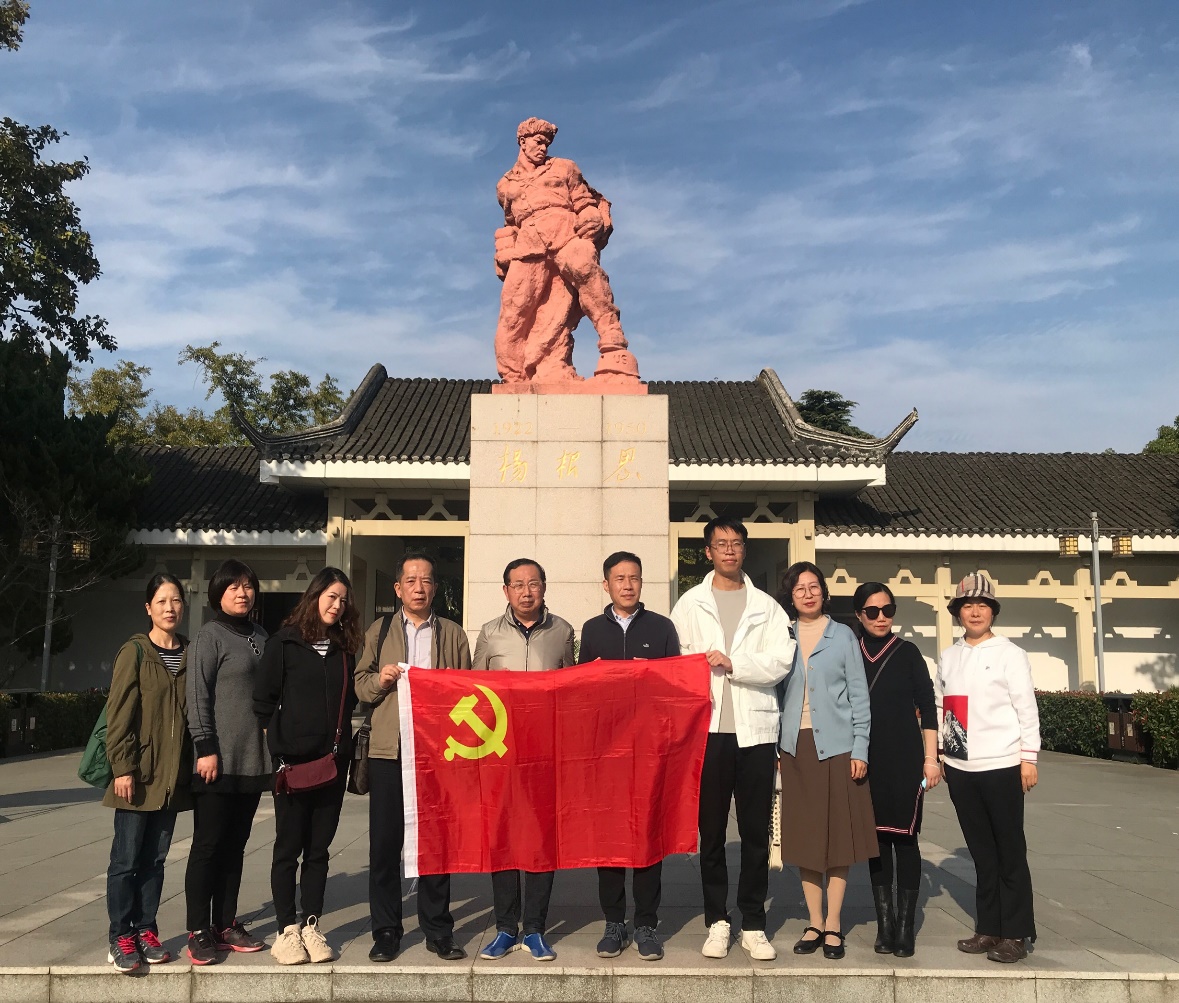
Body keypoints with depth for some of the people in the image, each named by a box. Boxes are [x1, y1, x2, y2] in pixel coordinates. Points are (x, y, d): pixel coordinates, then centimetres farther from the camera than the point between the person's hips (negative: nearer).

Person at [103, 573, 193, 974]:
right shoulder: (135, 652, -5)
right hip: (139, 775, -4)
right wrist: (123, 767, -14)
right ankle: (121, 937, 12)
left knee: (155, 858, 11)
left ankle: (146, 930, 21)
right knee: (126, 858, 2)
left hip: (173, 775, 4)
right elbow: (119, 714, -9)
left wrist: (193, 761, 8)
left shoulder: (189, 653, 8)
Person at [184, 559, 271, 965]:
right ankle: (199, 932, 9)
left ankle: (226, 924, 21)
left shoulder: (260, 636, 12)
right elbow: (197, 695, -10)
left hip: (253, 759, 6)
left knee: (235, 844, 12)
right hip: (220, 760, -6)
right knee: (208, 844, 1)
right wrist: (206, 748, -15)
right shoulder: (210, 636, -5)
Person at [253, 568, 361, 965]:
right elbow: (263, 699, -3)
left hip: (333, 760, 4)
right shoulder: (284, 641, -3)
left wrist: (340, 738, 1)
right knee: (289, 847, 5)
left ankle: (311, 927, 19)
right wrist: (279, 747, -5)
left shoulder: (345, 646, 10)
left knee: (319, 849, 10)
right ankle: (287, 930, 14)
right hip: (294, 760, -4)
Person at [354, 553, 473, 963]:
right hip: (388, 749, 0)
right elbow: (360, 685, 10)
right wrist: (379, 679, -9)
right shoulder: (378, 630, 13)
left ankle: (438, 930, 15)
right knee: (385, 842, 3)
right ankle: (386, 931, 15)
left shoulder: (453, 633, 12)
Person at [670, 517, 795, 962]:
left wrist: (733, 663, -13)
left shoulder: (766, 606, 8)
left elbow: (780, 662, -4)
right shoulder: (689, 604, 8)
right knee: (711, 831, 7)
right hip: (708, 729, 0)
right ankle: (717, 921, 19)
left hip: (755, 729, 0)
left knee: (756, 833, 6)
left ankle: (753, 925, 17)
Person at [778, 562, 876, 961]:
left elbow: (859, 694, 2)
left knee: (839, 835, 3)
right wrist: (772, 746, 1)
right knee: (804, 837, 6)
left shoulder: (843, 636, 4)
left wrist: (860, 748, -4)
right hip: (796, 746, 2)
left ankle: (833, 924, 14)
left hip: (836, 745, -1)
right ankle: (814, 922, 17)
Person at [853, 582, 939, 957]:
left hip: (905, 757, -2)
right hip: (867, 759, 2)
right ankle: (885, 922, 13)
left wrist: (931, 758, -5)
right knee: (876, 838, 6)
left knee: (904, 837, 0)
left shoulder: (907, 653, 1)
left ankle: (906, 924, 6)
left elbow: (928, 707, 1)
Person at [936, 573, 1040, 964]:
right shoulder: (947, 658, 10)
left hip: (1001, 766, -4)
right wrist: (936, 754, 10)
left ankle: (1016, 933, 12)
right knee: (981, 851, 11)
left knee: (1010, 852, 3)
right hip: (959, 768, 4)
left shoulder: (1010, 654, -3)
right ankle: (988, 928, 20)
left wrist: (1029, 759, -8)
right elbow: (939, 708, 14)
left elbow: (1027, 708, -5)